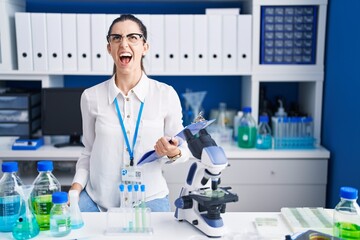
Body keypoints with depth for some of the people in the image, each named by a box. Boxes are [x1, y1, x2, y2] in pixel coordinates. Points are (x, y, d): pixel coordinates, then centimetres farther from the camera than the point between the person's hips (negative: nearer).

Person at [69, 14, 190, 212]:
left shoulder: (166, 94, -6)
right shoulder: (91, 97, -2)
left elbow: (183, 149, 3)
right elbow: (89, 152, 9)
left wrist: (173, 153, -19)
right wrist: (77, 185, -6)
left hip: (149, 200, 0)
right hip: (98, 200, 1)